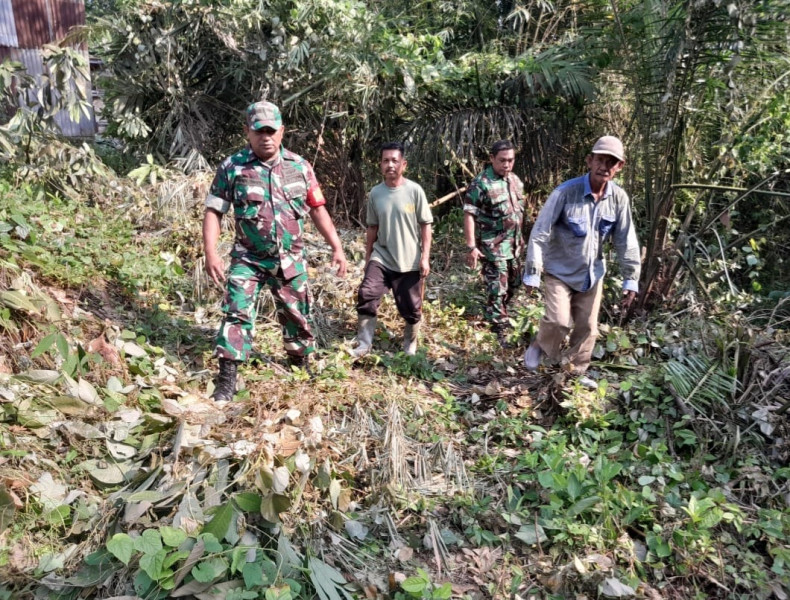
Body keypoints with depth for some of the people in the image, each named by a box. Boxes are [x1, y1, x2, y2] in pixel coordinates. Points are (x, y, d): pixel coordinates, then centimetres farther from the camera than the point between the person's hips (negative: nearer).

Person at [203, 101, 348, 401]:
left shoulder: (300, 166, 0)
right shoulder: (232, 167, -6)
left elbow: (317, 209, 6)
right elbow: (213, 211, -5)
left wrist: (337, 247, 1)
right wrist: (210, 253, -16)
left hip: (290, 260, 2)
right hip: (248, 259, -2)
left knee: (297, 315, 13)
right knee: (237, 312, -10)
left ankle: (301, 366, 35)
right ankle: (226, 380, -2)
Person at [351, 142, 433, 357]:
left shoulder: (414, 191, -7)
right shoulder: (375, 193, 1)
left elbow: (425, 226, -4)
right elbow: (372, 228, 10)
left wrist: (425, 257, -10)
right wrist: (367, 258, 13)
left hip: (409, 262, -2)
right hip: (381, 258, 2)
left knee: (411, 308, 6)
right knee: (366, 295, -16)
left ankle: (410, 346, 30)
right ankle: (364, 344, -3)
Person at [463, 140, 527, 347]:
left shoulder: (515, 180, 8)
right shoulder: (481, 183, -15)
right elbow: (469, 215, -18)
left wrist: (520, 237, 20)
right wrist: (471, 246, -23)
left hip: (513, 245, 8)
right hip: (493, 247, -8)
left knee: (514, 283, 19)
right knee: (497, 288, -2)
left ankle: (499, 315, 40)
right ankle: (500, 331, 9)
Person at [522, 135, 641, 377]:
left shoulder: (619, 198, -8)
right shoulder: (566, 192, -21)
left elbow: (626, 241, 1)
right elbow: (540, 233, -18)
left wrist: (631, 279, 0)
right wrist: (532, 273, -17)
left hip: (592, 274, 5)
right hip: (559, 271, -4)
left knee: (587, 328, 9)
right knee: (559, 321, -16)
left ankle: (576, 374, 28)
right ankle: (538, 346, 17)